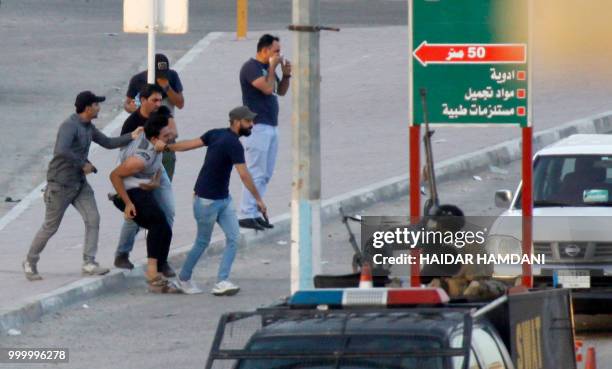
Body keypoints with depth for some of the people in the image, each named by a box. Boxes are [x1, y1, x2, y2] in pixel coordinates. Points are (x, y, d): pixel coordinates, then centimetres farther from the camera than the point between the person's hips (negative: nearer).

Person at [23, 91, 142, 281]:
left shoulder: (88, 127, 7)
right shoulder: (70, 126, -22)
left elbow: (107, 142, 17)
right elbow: (61, 151, -37)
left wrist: (131, 136, 6)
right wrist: (83, 164, -27)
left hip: (80, 183, 8)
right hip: (60, 184, -8)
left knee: (93, 219, -6)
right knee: (50, 227, 2)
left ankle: (89, 263, -3)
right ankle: (30, 263, 19)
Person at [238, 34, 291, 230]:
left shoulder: (267, 67, 15)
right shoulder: (251, 67, -11)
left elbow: (281, 91, 21)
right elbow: (267, 88, -22)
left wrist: (286, 75, 3)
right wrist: (273, 67, -10)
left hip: (271, 126, 9)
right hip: (258, 127, -9)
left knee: (265, 174, 8)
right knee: (256, 173, -11)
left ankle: (255, 213, 11)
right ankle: (246, 215, -10)